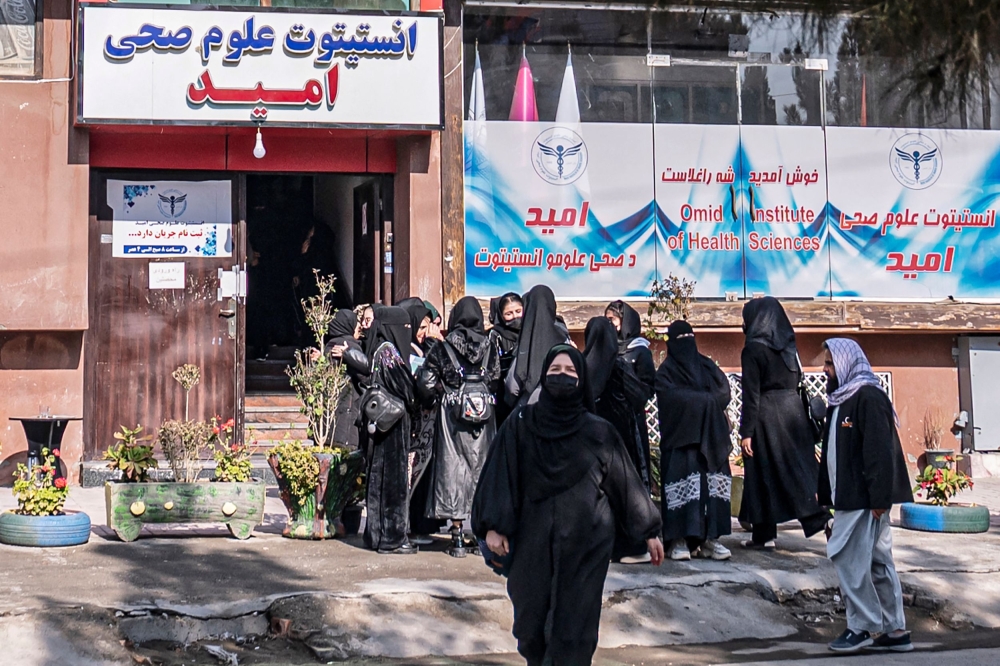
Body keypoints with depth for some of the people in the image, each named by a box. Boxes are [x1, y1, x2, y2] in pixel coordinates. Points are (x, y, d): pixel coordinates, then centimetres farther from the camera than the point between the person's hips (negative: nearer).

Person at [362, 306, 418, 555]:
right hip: (393, 422, -10)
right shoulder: (388, 350, -14)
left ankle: (377, 534, 17)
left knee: (380, 477, 12)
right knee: (393, 477, -6)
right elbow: (405, 387, -16)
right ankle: (391, 537, -3)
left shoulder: (382, 349, 14)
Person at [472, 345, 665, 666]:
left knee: (573, 626, -5)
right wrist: (494, 526, -11)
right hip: (534, 540, 1)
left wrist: (649, 530, 9)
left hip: (584, 545, -1)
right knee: (532, 623, 6)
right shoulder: (521, 423, 3)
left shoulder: (599, 431, 3)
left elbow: (625, 480, 8)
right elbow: (500, 475, -1)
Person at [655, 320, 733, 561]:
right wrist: (705, 400, -7)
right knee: (683, 482, -11)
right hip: (679, 436, -4)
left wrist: (692, 400, -7)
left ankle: (709, 537, -3)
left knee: (710, 484, -3)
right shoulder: (666, 371, 4)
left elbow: (724, 392, 4)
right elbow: (671, 397, -12)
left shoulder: (706, 366, 17)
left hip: (709, 436, 4)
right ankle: (678, 540, -11)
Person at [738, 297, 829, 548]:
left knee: (764, 475, 1)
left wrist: (746, 431, -12)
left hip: (767, 416, -6)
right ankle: (822, 516, -8)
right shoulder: (788, 346, 9)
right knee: (799, 469, 7)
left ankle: (764, 535, 5)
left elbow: (751, 393, -13)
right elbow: (797, 383, 13)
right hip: (794, 411, 6)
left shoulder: (753, 350, -9)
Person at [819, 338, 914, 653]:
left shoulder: (868, 397, -14)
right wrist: (827, 493, 17)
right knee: (877, 562, 10)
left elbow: (879, 451, -20)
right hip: (849, 497, 10)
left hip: (863, 498, -10)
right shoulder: (841, 399, 16)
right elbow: (833, 451, 20)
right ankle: (895, 630, 14)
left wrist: (879, 498, -24)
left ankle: (861, 627, -2)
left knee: (848, 557, -9)